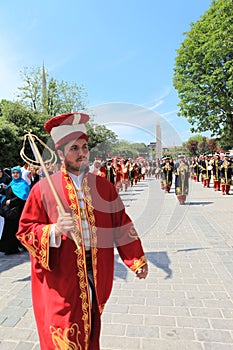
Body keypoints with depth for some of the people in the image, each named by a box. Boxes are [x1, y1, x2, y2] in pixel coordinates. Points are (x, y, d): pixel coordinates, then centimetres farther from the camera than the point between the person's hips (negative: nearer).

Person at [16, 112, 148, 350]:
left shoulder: (104, 186, 2)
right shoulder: (43, 189, -7)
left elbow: (122, 225, 6)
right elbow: (25, 230, -6)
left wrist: (137, 261, 6)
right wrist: (54, 230, -25)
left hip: (97, 276, 3)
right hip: (60, 280, -3)